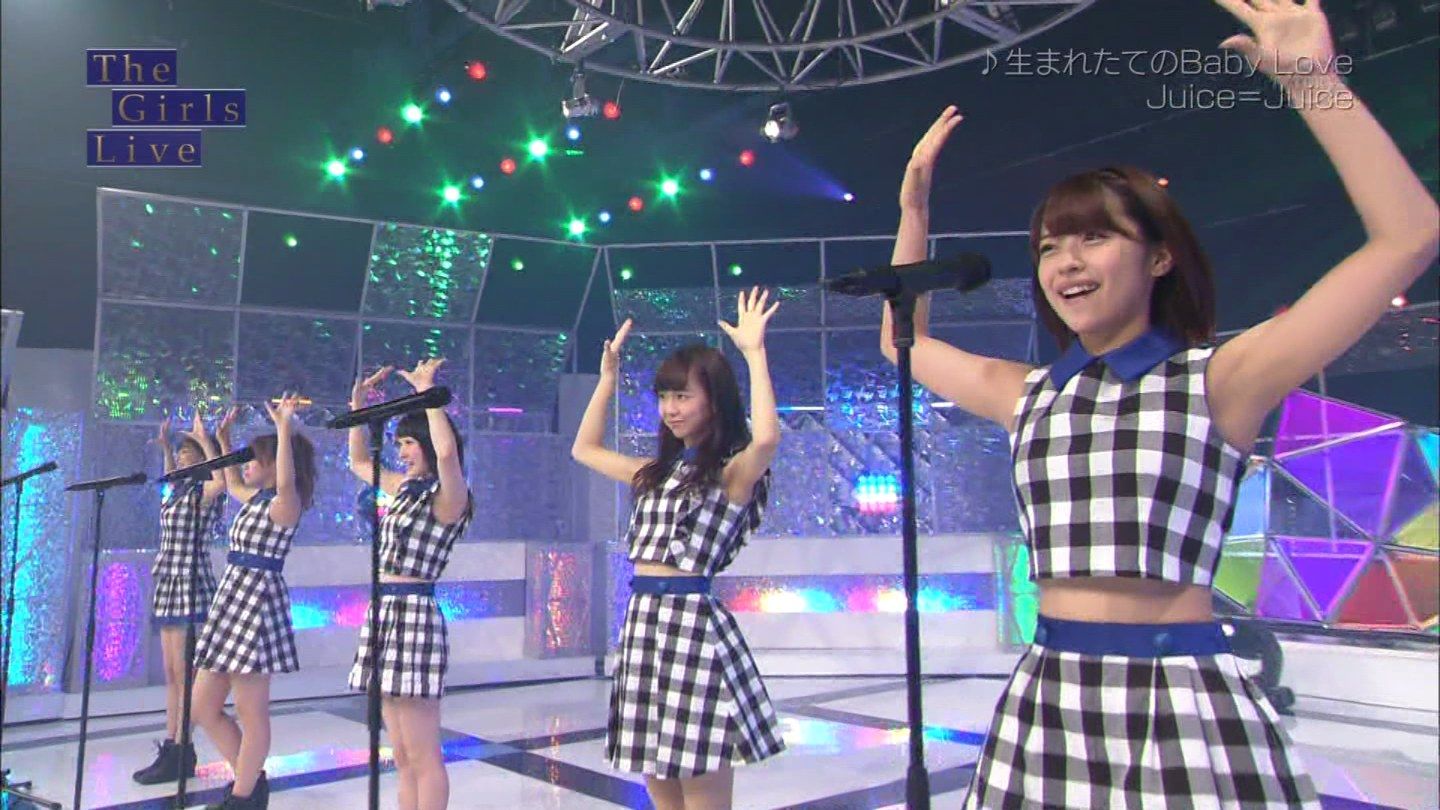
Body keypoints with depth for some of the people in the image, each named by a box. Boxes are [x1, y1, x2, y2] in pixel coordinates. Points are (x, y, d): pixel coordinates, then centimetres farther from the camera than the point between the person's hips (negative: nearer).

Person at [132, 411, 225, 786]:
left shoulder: (205, 493, -10)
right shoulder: (177, 492, 15)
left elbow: (223, 476, -34)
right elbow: (173, 478, 41)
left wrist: (204, 438, -25)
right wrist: (165, 446, 30)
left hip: (191, 586, -9)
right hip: (169, 585, 9)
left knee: (184, 674, -6)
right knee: (171, 674, 10)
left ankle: (178, 755, -1)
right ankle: (172, 750, 16)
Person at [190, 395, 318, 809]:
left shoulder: (284, 504, -11)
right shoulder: (256, 499, 16)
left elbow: (287, 481, -35)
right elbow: (232, 483, 39)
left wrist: (285, 429, -39)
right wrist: (222, 440, 33)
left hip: (257, 599, -10)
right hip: (233, 596, 10)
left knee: (251, 711, 0)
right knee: (203, 708, 13)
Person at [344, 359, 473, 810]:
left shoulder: (449, 498, -8)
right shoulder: (405, 488, 16)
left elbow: (447, 451, -30)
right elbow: (358, 462, 32)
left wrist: (427, 392, -21)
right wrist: (358, 404, 23)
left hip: (413, 615, -9)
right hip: (384, 612, 9)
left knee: (423, 757, -4)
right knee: (403, 757, 12)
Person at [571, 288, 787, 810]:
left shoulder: (732, 472, -5)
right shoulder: (658, 472, 17)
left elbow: (766, 437, -29)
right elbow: (584, 450, 28)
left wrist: (755, 353, -20)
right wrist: (608, 376, 24)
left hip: (692, 621, -8)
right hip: (643, 620, 8)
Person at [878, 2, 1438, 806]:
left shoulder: (1218, 379, -4)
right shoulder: (1028, 395, 10)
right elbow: (905, 341, 23)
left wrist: (1311, 78, -12)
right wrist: (916, 211, 18)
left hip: (1188, 701, -4)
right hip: (1049, 698, 5)